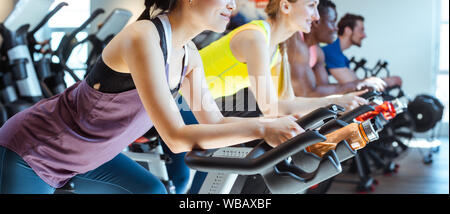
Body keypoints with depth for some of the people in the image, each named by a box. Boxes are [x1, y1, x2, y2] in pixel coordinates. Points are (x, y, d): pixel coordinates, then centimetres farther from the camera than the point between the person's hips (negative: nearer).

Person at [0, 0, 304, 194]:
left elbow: (214, 121, 2)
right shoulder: (144, 38, -31)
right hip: (29, 153, -8)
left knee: (152, 191, -1)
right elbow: (177, 138, -35)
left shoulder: (189, 56, -5)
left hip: (84, 155, 8)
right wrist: (261, 129, -32)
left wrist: (277, 124, -12)